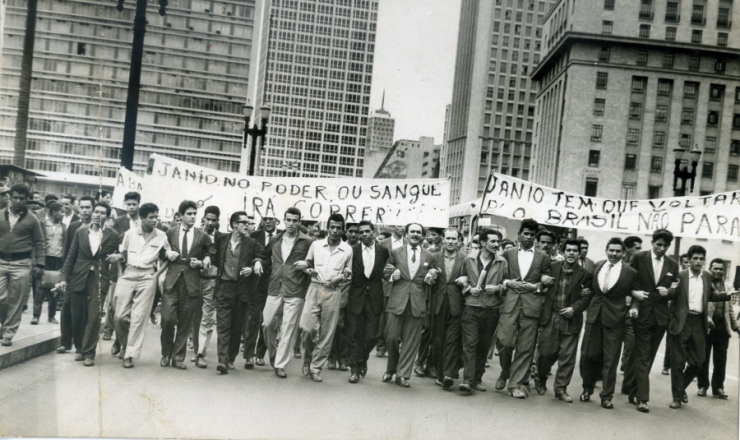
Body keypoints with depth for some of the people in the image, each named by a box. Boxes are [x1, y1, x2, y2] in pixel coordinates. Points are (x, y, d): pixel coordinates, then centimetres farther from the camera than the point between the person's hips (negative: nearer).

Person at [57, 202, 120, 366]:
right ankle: (80, 348, 25)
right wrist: (64, 278, 3)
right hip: (78, 279, 2)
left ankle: (89, 353, 4)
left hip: (99, 280, -2)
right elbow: (71, 257, 7)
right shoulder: (80, 232, 6)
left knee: (93, 317, -6)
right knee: (78, 317, 8)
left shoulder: (113, 236, 1)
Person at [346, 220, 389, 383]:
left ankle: (363, 359, 30)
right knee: (354, 333, 1)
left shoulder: (383, 251, 5)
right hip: (356, 296, -1)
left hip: (375, 298, 1)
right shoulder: (352, 250, 1)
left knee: (372, 334, 2)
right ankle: (355, 367, 13)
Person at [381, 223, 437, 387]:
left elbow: (431, 279, 19)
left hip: (417, 303, 1)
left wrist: (430, 279, -3)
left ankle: (402, 375, 12)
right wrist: (391, 274, -9)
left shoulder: (429, 257, 11)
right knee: (392, 337, -2)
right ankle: (391, 369, 23)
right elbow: (386, 272, 13)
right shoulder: (396, 253, 9)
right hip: (397, 301, -1)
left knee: (411, 340, 1)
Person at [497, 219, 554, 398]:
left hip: (531, 304, 1)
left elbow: (547, 282, 12)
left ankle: (515, 383, 10)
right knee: (506, 342, -8)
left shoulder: (543, 257, 13)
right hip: (510, 303, 0)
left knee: (525, 347, 0)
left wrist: (536, 286, -8)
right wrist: (508, 283, -6)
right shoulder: (508, 254, 14)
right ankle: (505, 373, 21)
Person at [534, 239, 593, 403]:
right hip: (551, 317, 1)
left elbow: (587, 297, -2)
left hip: (571, 319, 0)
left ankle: (561, 388, 14)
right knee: (546, 352, 2)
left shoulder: (585, 274, 0)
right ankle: (541, 380, 28)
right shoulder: (552, 268, 4)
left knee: (567, 356, 1)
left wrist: (574, 308, -13)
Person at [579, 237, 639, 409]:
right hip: (594, 316, 3)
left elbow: (635, 294, 7)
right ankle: (587, 388, 27)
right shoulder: (597, 266, 8)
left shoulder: (631, 272, -3)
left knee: (610, 359, 2)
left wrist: (634, 308, -7)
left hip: (614, 318, -3)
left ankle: (606, 396, 14)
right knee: (588, 355, 6)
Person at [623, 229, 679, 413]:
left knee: (647, 356, 11)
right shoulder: (638, 258, -4)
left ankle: (630, 388, 25)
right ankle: (642, 398, -3)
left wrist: (668, 292, -9)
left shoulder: (673, 265, 5)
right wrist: (634, 293, -15)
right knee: (643, 357, -4)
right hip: (642, 313, -4)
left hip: (660, 316, 4)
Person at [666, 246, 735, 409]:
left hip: (699, 322, 4)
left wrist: (727, 294, 6)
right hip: (681, 322, -4)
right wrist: (669, 291, -31)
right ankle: (677, 396, 16)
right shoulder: (680, 276, -5)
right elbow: (672, 295, -9)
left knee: (697, 362, 9)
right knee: (678, 361, 3)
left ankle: (681, 387, 33)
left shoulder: (707, 277, 9)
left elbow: (711, 295, 21)